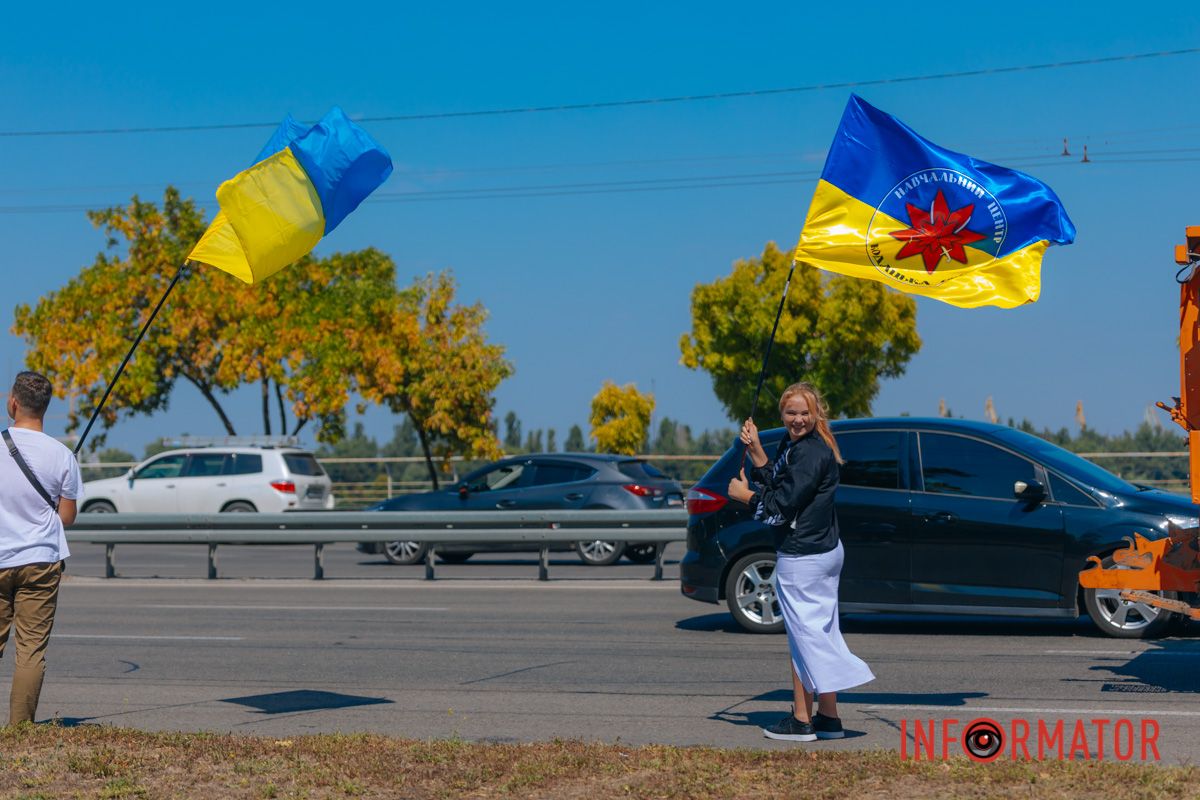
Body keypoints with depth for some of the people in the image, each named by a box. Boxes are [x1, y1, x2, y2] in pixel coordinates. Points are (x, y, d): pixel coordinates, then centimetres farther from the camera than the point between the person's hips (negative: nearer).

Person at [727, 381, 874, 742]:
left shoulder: (811, 452, -18)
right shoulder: (793, 445, 13)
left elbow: (782, 504, -20)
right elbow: (776, 485, 10)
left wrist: (745, 495, -5)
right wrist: (755, 450, 3)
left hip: (801, 557, -10)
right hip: (824, 550, 10)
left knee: (805, 635, -2)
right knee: (821, 633, 13)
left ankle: (801, 720, 5)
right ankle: (828, 717, 20)